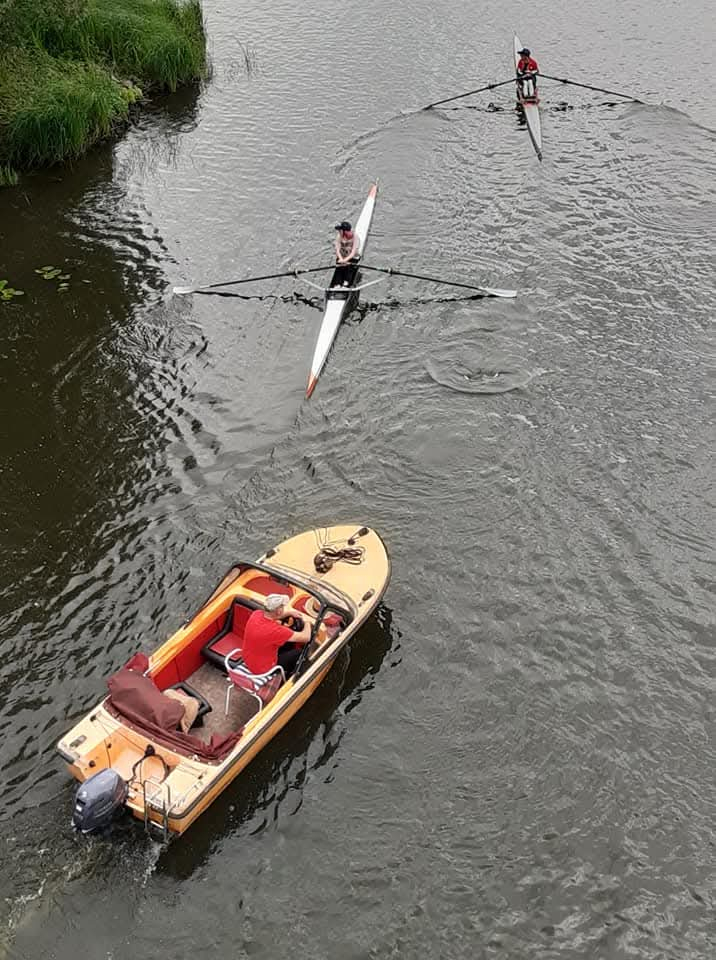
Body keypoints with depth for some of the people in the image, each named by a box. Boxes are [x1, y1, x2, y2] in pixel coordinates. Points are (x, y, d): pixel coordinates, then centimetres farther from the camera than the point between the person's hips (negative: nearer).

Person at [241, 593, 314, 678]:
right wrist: (307, 623, -5)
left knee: (288, 641, 19)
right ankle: (287, 676, 39)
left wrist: (290, 612, 3)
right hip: (261, 669, -7)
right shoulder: (274, 630, -35)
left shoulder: (256, 614, -15)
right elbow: (305, 638, -24)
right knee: (298, 654, 12)